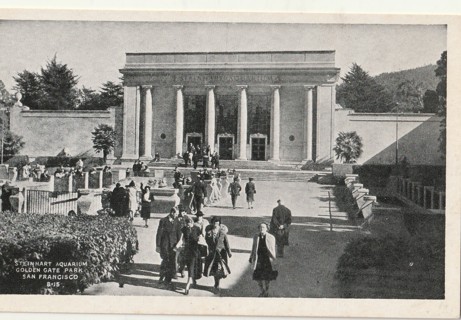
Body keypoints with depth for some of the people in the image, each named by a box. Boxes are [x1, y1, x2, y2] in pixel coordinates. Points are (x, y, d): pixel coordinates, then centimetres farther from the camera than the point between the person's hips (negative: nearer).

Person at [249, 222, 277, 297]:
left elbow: (273, 249, 0)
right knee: (258, 277, 4)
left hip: (267, 259, -2)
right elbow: (254, 248, 10)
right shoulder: (256, 237, 2)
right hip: (258, 259, 2)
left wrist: (273, 259, 2)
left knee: (267, 277, 5)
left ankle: (266, 292, 26)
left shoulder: (271, 237, -7)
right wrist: (251, 257, 12)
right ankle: (262, 291, 26)